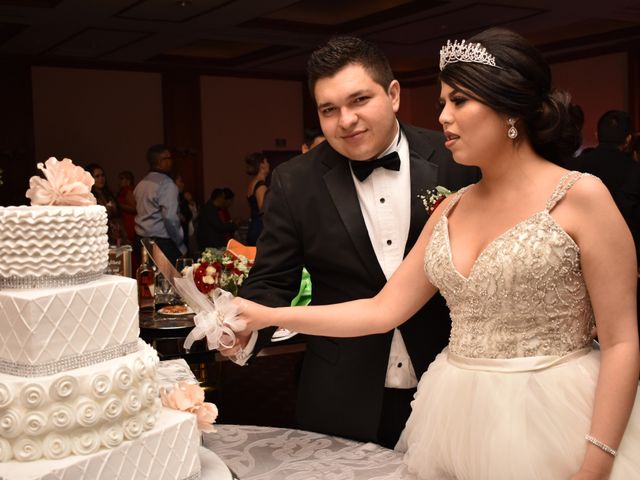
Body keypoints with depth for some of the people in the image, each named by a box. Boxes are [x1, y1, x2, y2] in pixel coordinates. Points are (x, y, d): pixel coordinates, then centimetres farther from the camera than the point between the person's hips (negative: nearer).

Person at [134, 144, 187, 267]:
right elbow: (170, 217, -18)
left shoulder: (141, 184, 14)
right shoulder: (166, 183, -11)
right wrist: (181, 246, -10)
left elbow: (144, 214, 14)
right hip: (162, 242, -8)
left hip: (143, 240, 8)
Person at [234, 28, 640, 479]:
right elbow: (383, 310, 6)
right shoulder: (452, 209, 7)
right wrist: (269, 315, 1)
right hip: (457, 417, 6)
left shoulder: (581, 196, -9)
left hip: (552, 417, -5)